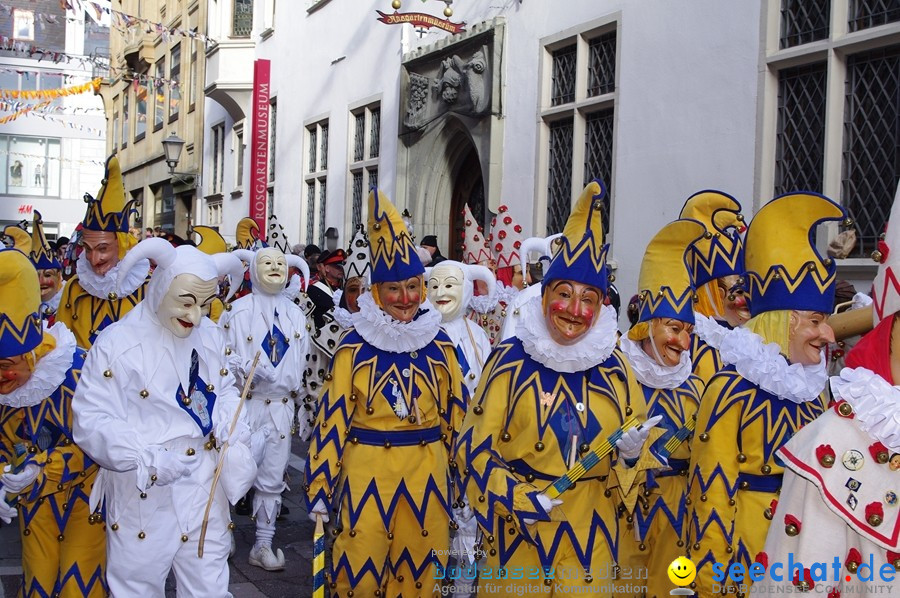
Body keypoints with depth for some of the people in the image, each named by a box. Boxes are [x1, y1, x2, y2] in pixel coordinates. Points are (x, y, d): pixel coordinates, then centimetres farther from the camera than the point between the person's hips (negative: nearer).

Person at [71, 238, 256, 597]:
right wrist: (147, 458, -27)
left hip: (205, 493, 4)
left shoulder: (210, 335, 5)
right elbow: (91, 421, -15)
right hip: (141, 497, -4)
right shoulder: (117, 342, -12)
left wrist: (233, 435, -7)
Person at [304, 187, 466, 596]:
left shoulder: (440, 346, 4)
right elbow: (332, 419, -5)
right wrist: (320, 489, -6)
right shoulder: (354, 347, -4)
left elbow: (455, 414, 10)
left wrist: (460, 478, 12)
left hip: (427, 473, 3)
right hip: (366, 470, -2)